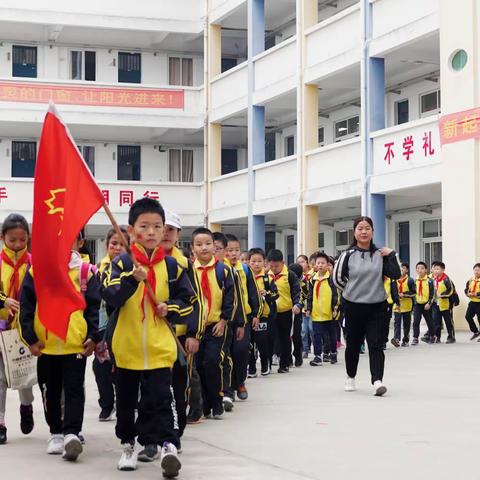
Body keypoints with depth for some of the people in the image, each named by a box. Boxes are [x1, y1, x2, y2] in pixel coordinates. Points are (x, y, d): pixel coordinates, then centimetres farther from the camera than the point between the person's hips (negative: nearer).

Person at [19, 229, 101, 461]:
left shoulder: (86, 272, 1)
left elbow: (93, 307, 1)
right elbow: (26, 305, 1)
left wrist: (93, 337, -7)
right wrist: (30, 338, -4)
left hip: (76, 344, -2)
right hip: (45, 344, 2)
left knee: (74, 390, -6)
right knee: (50, 391, 12)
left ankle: (71, 433, -9)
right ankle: (56, 433, 25)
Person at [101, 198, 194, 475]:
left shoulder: (172, 267, 2)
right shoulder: (122, 264, -3)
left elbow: (188, 303, 9)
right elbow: (110, 296, -19)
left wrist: (170, 309, -10)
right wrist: (133, 279, -34)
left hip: (159, 347, -1)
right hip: (127, 346, 1)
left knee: (161, 398, -8)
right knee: (127, 399, 14)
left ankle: (168, 444, -8)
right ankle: (128, 444, 28)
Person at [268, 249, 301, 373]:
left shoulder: (290, 275, -5)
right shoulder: (266, 275, 5)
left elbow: (296, 291, -7)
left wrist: (297, 304, -19)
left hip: (285, 312, -3)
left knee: (285, 338, 6)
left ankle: (284, 364, 14)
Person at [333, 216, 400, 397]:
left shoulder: (380, 254, 0)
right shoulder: (348, 255, -5)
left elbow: (395, 275, -7)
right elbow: (338, 278, 3)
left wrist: (391, 255, -11)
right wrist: (353, 290, 8)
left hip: (377, 307, 0)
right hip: (354, 307, 0)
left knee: (376, 345, -9)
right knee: (353, 344, 13)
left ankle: (377, 381, -15)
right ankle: (350, 377, 33)